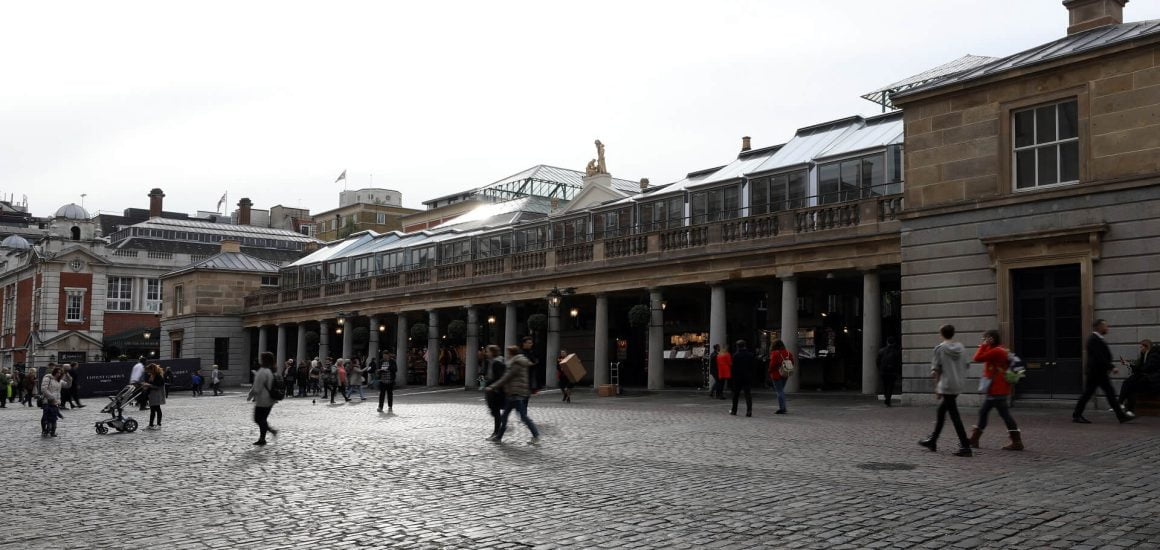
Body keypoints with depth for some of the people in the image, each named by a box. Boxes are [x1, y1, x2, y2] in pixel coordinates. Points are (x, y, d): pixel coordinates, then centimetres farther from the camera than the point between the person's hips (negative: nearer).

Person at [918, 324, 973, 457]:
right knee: (941, 411, 20)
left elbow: (936, 370, -7)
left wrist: (936, 387, 0)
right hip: (958, 385, 7)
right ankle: (932, 441, 29)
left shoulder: (940, 349, -8)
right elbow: (965, 366, 9)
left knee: (954, 416, -5)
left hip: (946, 386, -7)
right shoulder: (960, 347, 6)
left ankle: (965, 446, -9)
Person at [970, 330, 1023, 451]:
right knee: (983, 412, 14)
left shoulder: (996, 351, -16)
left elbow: (977, 358, -19)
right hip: (995, 390, 11)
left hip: (997, 391, -11)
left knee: (1004, 414, -6)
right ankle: (974, 439, 20)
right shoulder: (1002, 350, 15)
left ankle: (1017, 442, -3)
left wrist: (983, 345, -12)